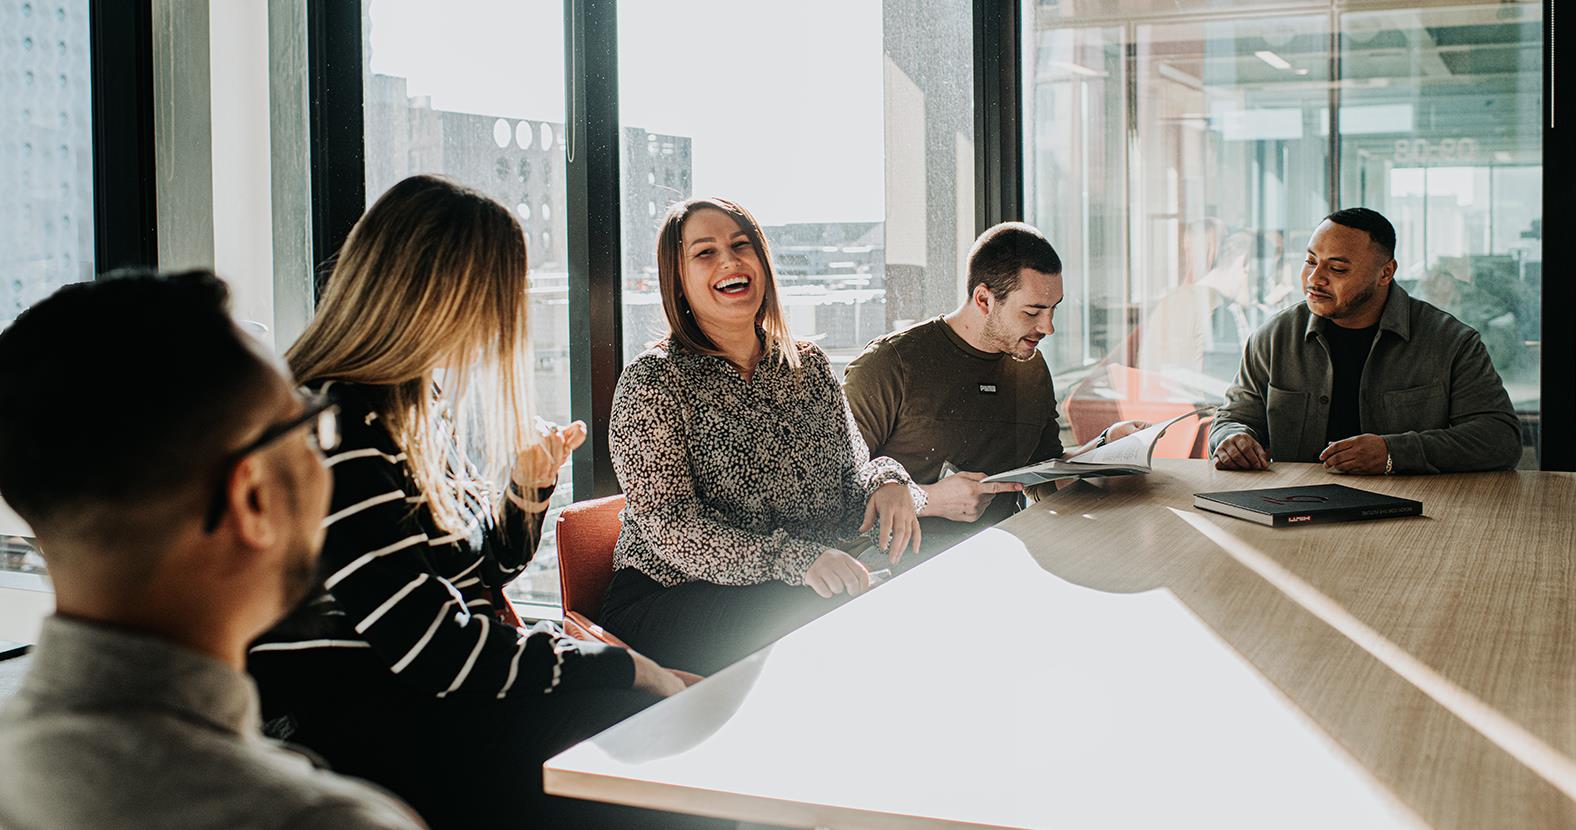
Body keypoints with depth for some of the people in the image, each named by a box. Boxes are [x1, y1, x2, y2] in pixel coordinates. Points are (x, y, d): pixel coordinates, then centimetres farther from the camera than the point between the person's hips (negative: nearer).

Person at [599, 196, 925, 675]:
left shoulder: (809, 366, 13)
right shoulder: (653, 380, -5)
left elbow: (852, 474, 17)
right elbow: (668, 524, -14)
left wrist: (886, 483, -8)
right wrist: (792, 560, -27)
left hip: (819, 585, 6)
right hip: (671, 597, -5)